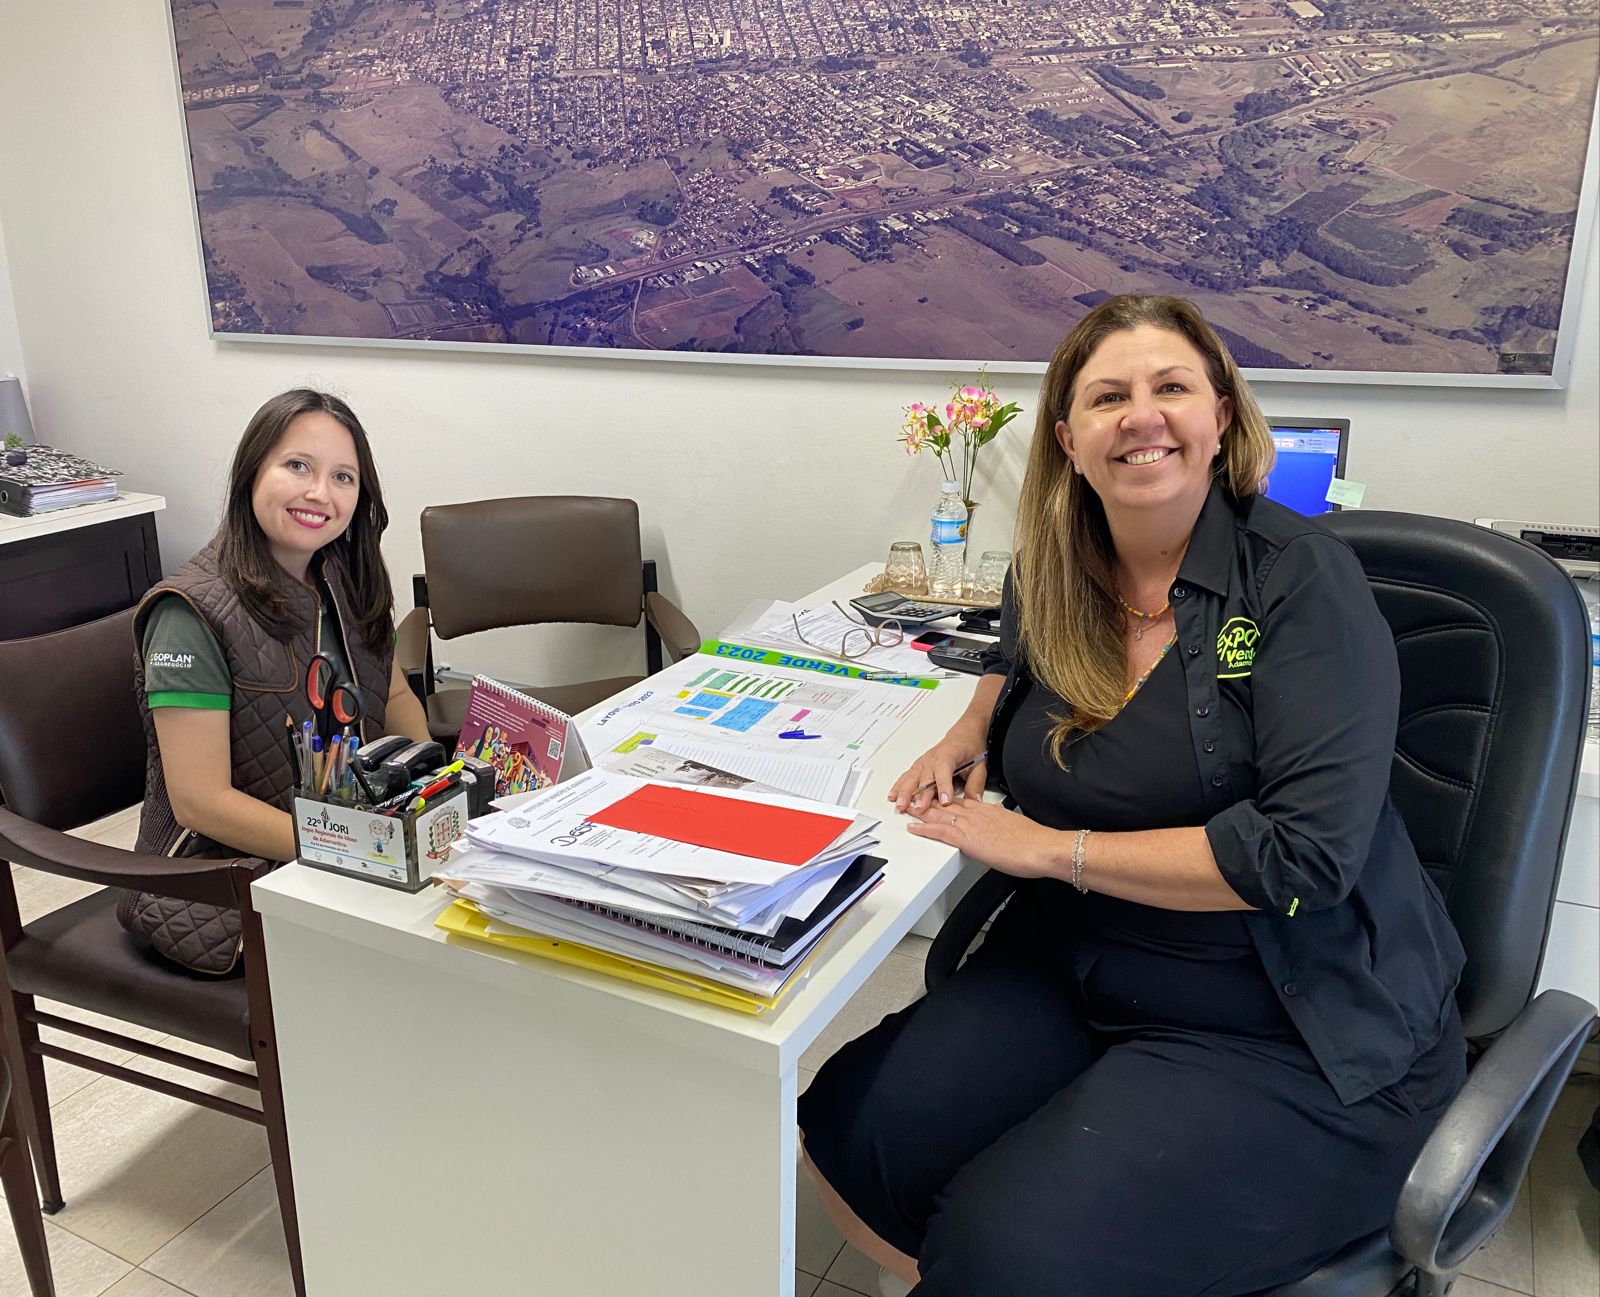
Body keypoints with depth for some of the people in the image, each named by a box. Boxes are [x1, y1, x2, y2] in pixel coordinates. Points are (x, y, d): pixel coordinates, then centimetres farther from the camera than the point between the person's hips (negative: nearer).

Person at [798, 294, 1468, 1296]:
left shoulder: (1301, 579, -13)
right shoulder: (1054, 571, 3)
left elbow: (1305, 849, -22)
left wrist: (1052, 848, -17)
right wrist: (970, 735, 6)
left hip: (1291, 1036, -5)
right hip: (1073, 973, 6)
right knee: (846, 1132, -11)